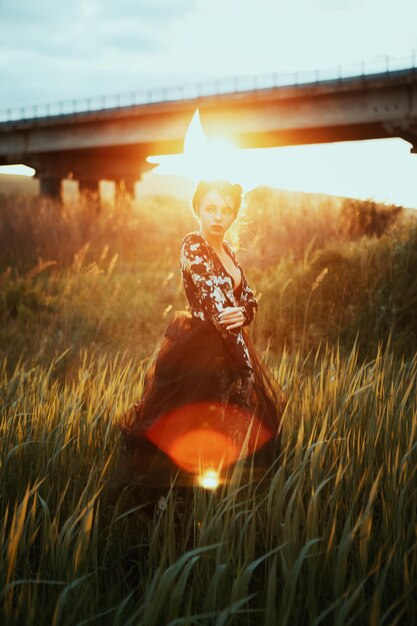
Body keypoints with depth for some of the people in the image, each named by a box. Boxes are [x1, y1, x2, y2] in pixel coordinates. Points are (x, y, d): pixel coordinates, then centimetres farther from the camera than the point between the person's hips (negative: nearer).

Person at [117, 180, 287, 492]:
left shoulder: (227, 249, 9)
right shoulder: (193, 245, -15)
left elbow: (250, 299, 8)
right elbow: (215, 300, -21)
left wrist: (241, 315, -18)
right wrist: (247, 363, -22)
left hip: (228, 347, 9)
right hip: (199, 350, -9)